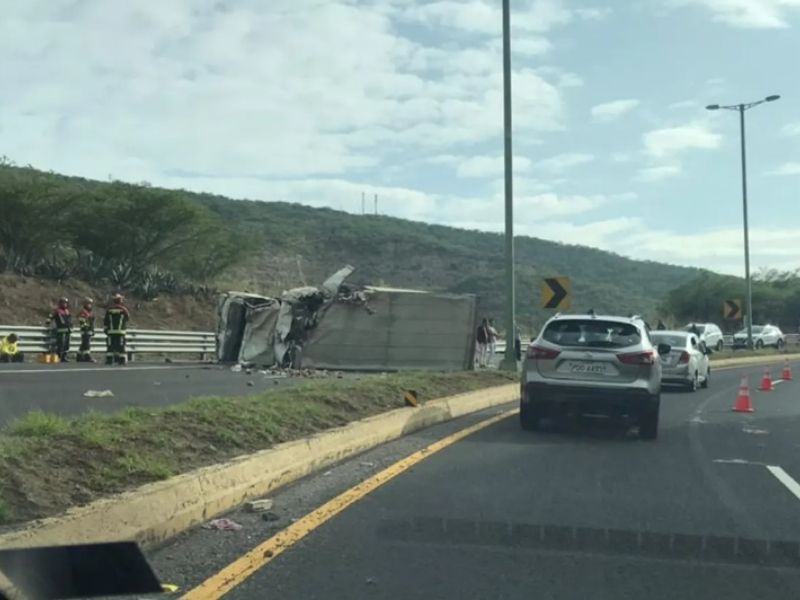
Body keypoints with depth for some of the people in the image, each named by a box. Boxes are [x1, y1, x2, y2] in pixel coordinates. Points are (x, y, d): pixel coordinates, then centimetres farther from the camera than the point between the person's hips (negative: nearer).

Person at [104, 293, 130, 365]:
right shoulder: (123, 310, -3)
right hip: (120, 332, -1)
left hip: (111, 332, 1)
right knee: (121, 346, 1)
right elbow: (128, 318, 13)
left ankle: (109, 359, -1)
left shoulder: (109, 310, 3)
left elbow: (105, 321, 5)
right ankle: (122, 360, -1)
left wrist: (105, 329, 14)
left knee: (110, 346, 3)